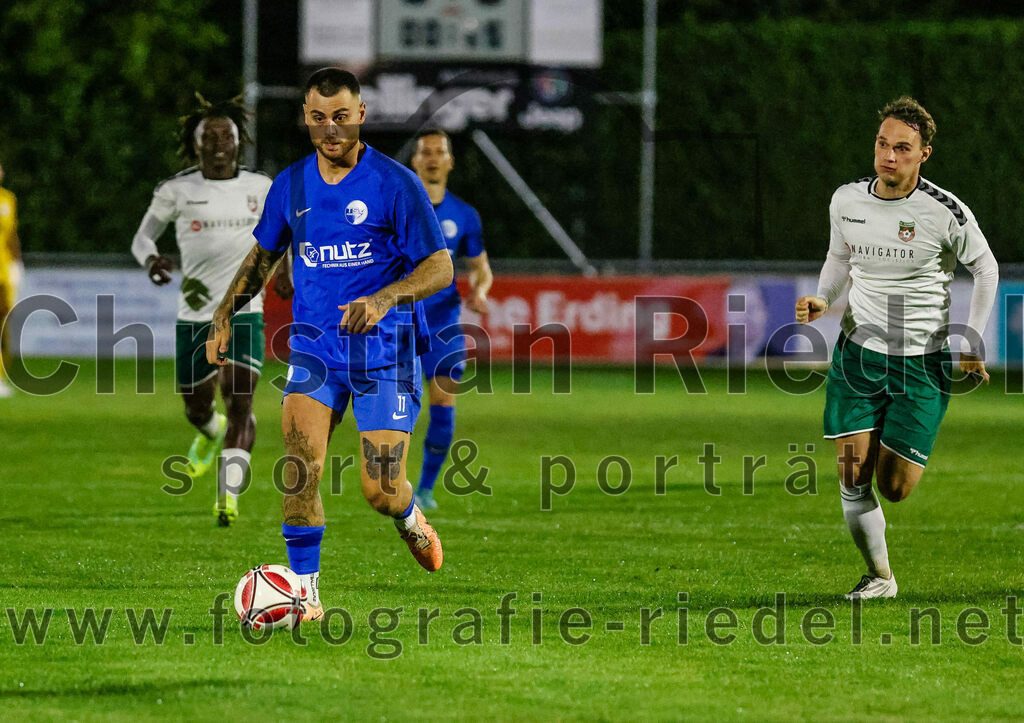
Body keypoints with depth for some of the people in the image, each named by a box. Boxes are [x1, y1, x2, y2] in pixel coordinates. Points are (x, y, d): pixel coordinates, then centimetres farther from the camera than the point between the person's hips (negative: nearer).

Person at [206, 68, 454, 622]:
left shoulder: (395, 184, -8)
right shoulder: (291, 185, 6)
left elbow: (440, 268, -9)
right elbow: (263, 256, 21)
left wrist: (384, 299, -26)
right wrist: (225, 314, 8)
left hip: (384, 353, -3)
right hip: (314, 345, 3)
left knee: (380, 492, -6)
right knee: (301, 466, -18)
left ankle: (410, 519, 32)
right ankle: (304, 592, -11)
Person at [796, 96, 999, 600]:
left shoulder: (946, 213, -12)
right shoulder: (846, 202, -1)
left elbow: (985, 269, 3)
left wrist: (972, 344, 0)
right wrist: (822, 300, -3)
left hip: (922, 362, -3)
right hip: (859, 350, 3)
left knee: (893, 487, -4)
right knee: (852, 477, -8)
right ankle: (879, 576, 10)